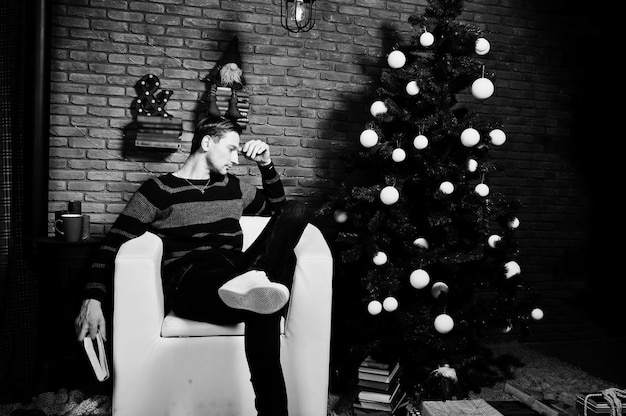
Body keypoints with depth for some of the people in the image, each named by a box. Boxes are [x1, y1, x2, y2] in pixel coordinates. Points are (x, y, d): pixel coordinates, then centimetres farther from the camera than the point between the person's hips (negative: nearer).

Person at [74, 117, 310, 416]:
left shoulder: (233, 187, 26)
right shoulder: (158, 189, 10)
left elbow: (278, 207, 41)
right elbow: (112, 245, 3)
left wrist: (266, 165, 24)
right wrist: (92, 299, -12)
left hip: (233, 273, 6)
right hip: (189, 281, -5)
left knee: (296, 211, -21)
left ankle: (252, 284, -41)